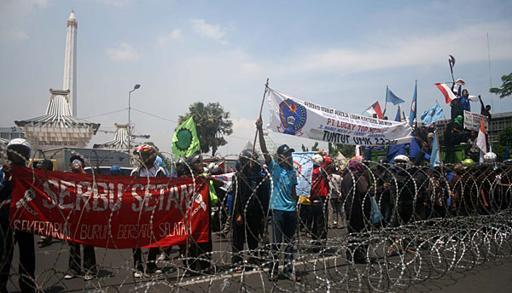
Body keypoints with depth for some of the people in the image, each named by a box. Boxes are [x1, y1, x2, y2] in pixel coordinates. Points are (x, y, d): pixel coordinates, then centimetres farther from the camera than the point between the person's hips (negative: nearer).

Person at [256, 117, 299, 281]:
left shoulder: (292, 172, 8)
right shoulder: (274, 168, -6)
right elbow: (264, 151, -18)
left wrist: (296, 205, 15)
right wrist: (260, 130, -28)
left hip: (291, 210, 5)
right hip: (278, 209, -5)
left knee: (290, 241, 12)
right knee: (276, 241, 1)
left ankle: (288, 269, 23)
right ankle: (273, 269, 14)